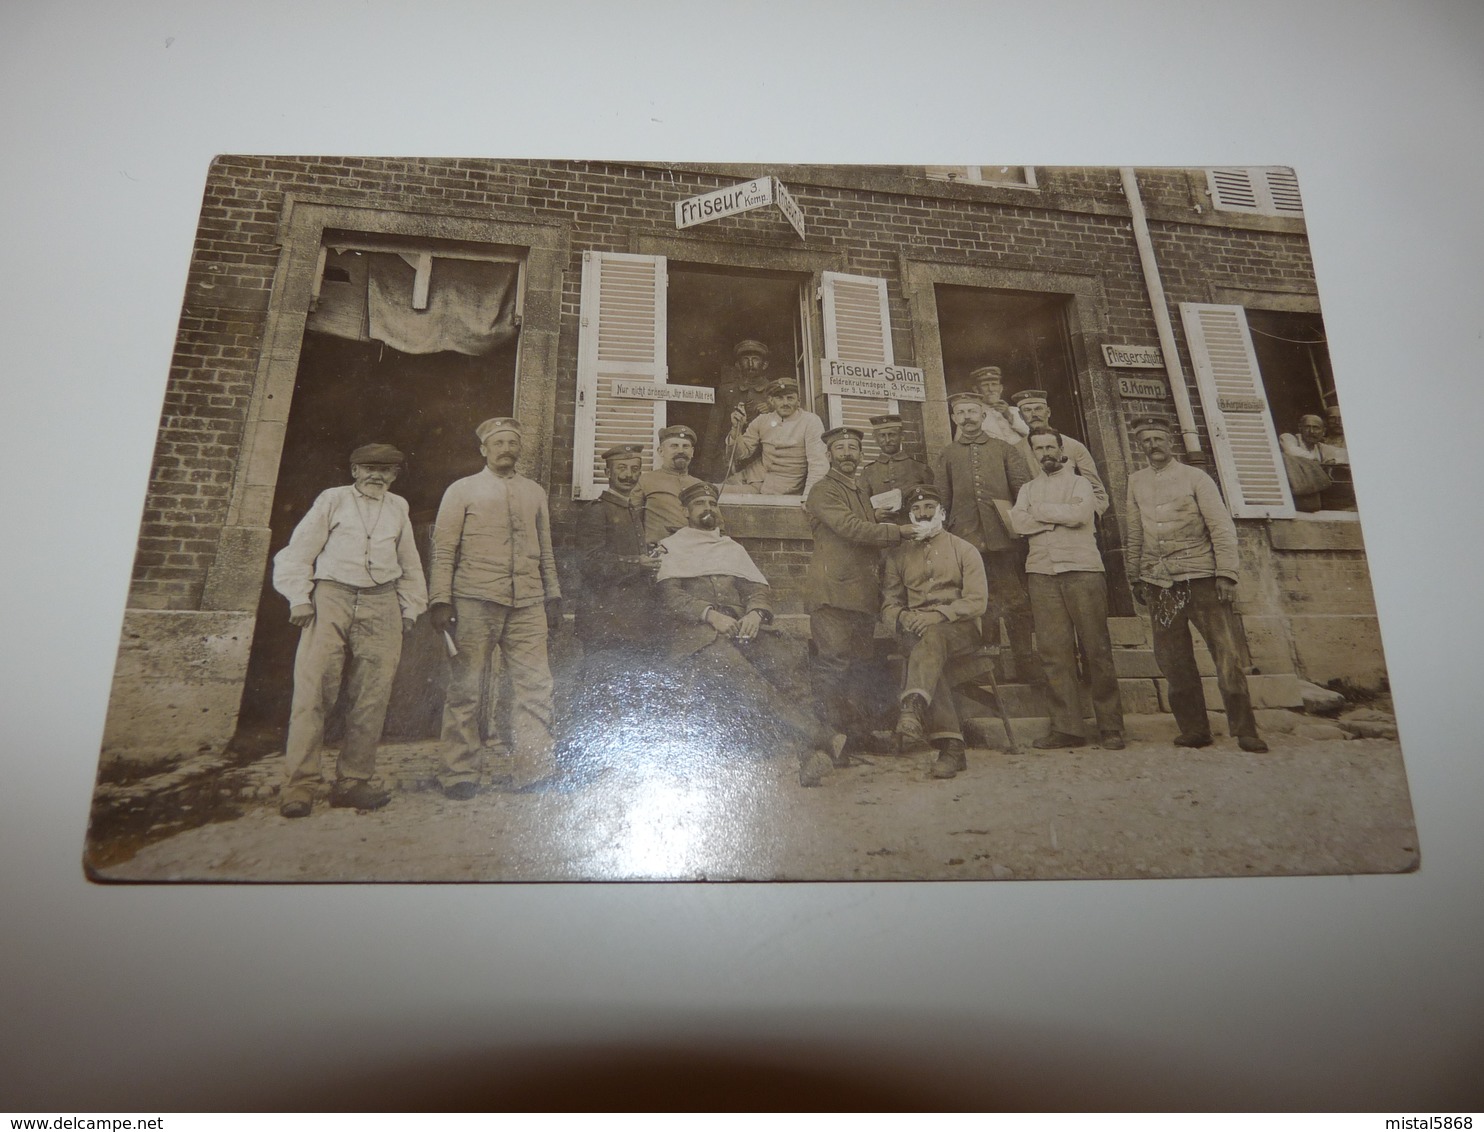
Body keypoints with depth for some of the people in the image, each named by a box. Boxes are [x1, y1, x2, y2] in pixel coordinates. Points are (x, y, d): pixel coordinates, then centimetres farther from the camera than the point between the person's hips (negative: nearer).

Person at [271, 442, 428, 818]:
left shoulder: (398, 508, 19)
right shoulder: (333, 500, 10)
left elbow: (409, 565, 25)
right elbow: (300, 550, 8)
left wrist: (410, 608, 17)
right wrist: (299, 598, -2)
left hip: (381, 607, 3)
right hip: (332, 598, -3)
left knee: (371, 698, -2)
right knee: (313, 691, -10)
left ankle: (352, 783, 5)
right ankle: (298, 785, -6)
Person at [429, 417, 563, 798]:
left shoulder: (535, 492, 19)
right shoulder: (462, 490, 8)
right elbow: (444, 548, 3)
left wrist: (552, 595, 16)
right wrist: (441, 599, -6)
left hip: (527, 604, 3)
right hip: (475, 600, -3)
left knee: (536, 686, -3)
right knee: (465, 688, 0)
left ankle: (535, 769, 4)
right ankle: (460, 773, 8)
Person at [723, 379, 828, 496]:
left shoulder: (811, 422, -11)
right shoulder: (762, 421, 4)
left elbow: (818, 463, -18)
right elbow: (740, 453, 6)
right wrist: (736, 428, -13)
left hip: (785, 487, -5)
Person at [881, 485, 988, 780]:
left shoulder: (964, 550, 11)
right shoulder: (897, 555, 17)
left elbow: (977, 602, -1)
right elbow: (888, 606, 12)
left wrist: (937, 615, -18)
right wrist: (904, 618, -14)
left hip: (961, 630, -2)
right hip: (915, 631, 2)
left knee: (932, 637, -38)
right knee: (929, 656, -34)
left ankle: (913, 709, -58)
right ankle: (951, 747, -38)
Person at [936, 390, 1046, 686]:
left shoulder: (1004, 450, 14)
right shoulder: (947, 456, 15)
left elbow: (1024, 487, 9)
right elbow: (942, 501, 13)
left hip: (1003, 537, 0)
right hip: (967, 540, 1)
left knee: (1016, 604, -2)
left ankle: (1029, 667, 5)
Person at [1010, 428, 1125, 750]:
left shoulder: (1079, 482, 12)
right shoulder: (1028, 489, 20)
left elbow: (1079, 514, -9)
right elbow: (1019, 521, 0)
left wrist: (1039, 511, 0)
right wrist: (1061, 514, -5)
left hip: (1082, 570, -2)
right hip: (1041, 574, 3)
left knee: (1096, 648, -4)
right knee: (1055, 651, -4)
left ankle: (1110, 727, 0)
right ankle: (1066, 727, -2)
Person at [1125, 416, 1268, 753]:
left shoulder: (1195, 478, 2)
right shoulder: (1137, 482, 12)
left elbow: (1222, 527, -4)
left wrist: (1226, 574, -11)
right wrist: (1136, 578, 15)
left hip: (1201, 577, -3)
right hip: (1159, 583, 3)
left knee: (1227, 653, -6)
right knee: (1174, 661, 3)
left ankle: (1244, 731, 2)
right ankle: (1194, 731, 13)